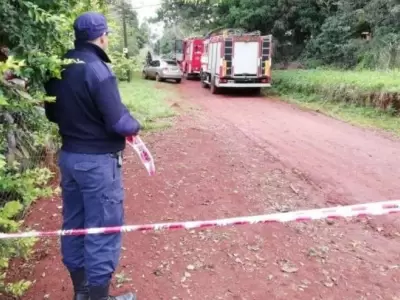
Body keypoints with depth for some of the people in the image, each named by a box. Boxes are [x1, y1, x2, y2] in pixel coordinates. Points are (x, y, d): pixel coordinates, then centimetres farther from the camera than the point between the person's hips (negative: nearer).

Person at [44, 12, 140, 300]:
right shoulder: (98, 70, -20)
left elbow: (52, 113, 14)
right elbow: (118, 122, -21)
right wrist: (135, 126, -2)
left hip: (68, 156, 8)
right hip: (98, 161, -8)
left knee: (74, 225, 18)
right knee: (103, 230, 5)